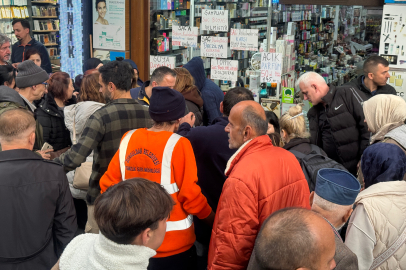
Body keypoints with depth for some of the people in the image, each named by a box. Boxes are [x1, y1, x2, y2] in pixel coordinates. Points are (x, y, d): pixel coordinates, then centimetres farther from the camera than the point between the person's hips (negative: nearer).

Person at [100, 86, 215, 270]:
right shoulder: (178, 144, -16)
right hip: (173, 245, -4)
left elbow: (108, 184, 2)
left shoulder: (129, 139, -3)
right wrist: (215, 220, 2)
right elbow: (190, 194, -14)